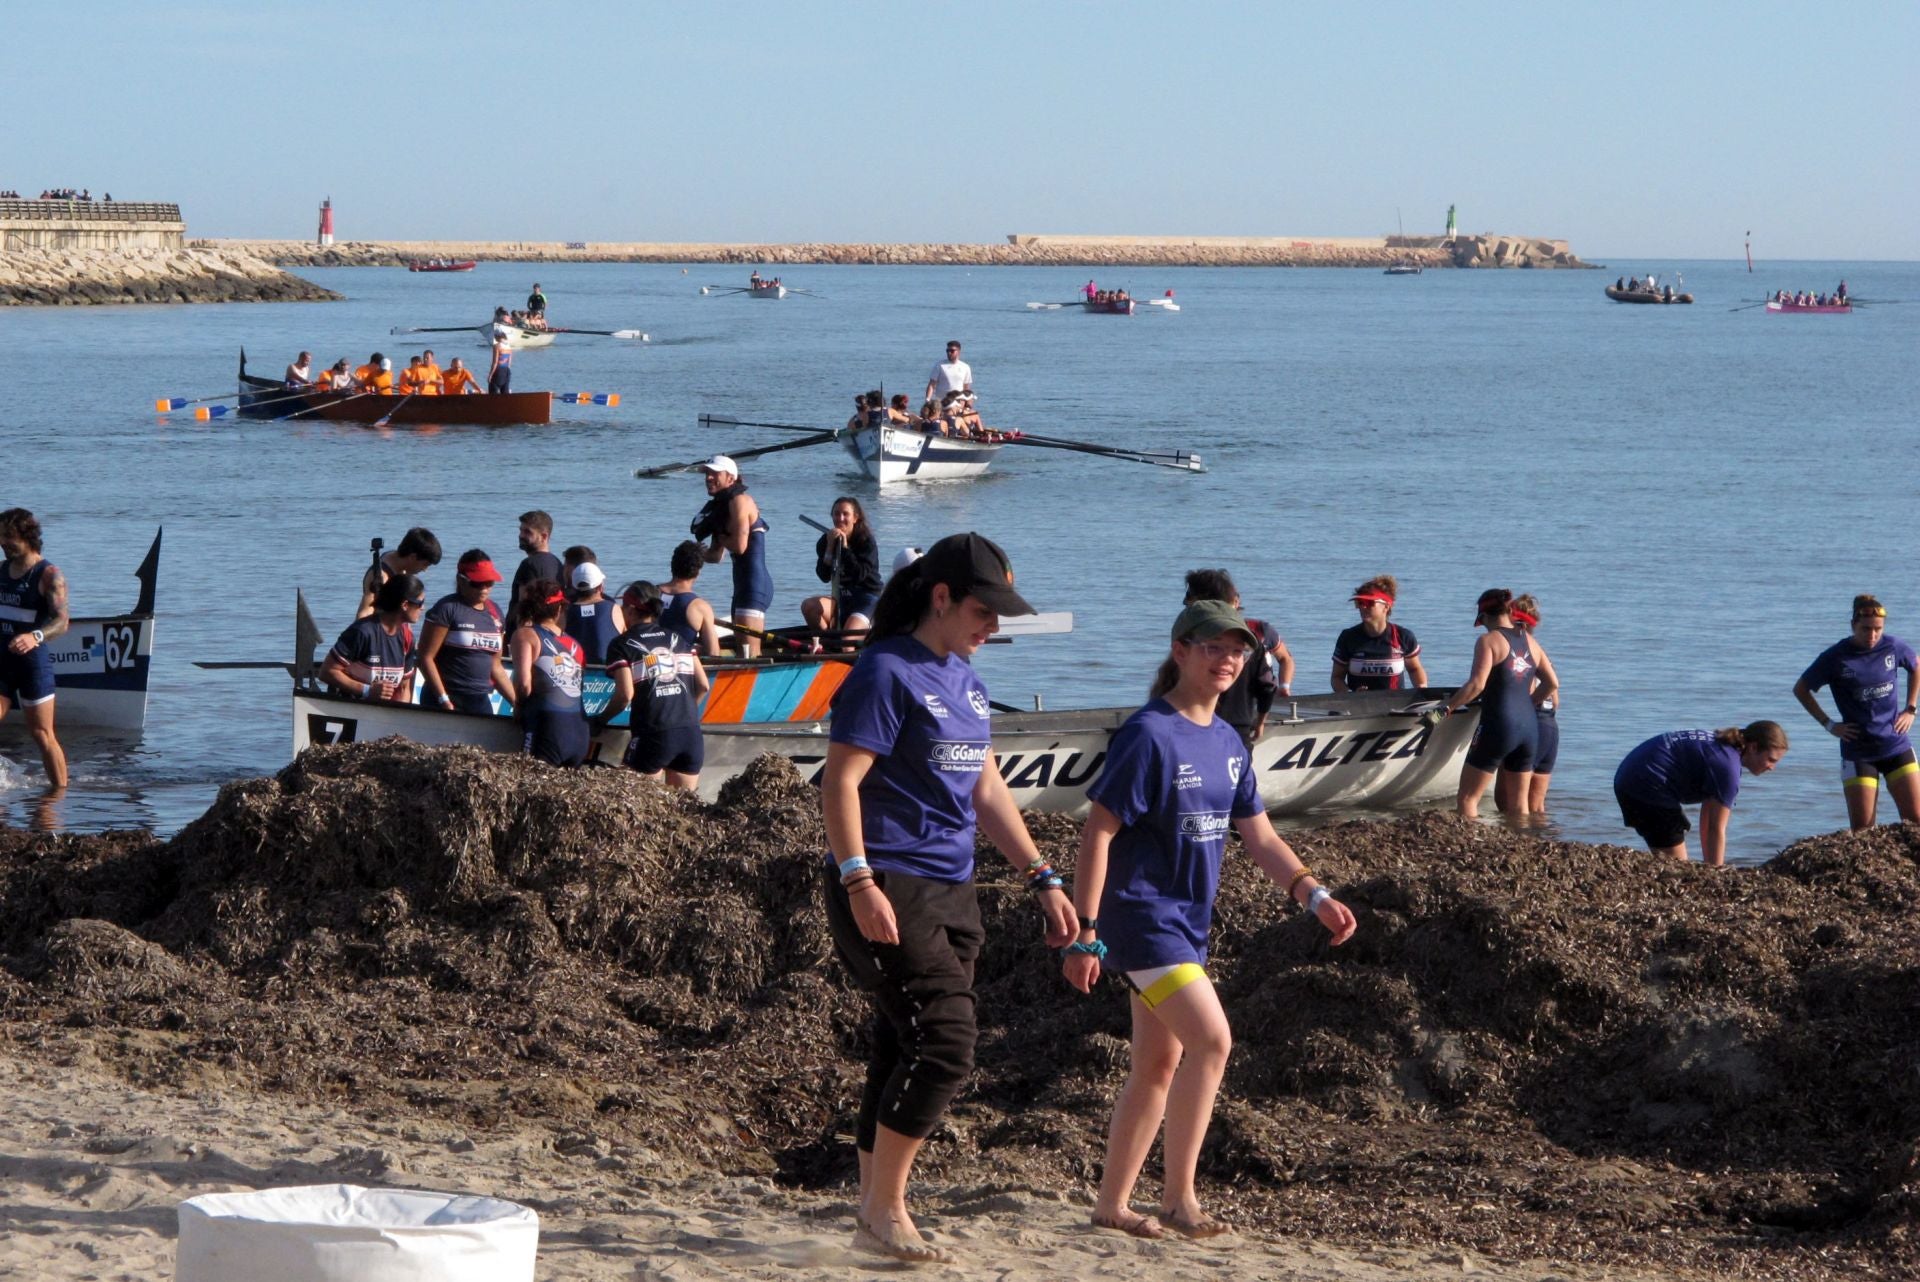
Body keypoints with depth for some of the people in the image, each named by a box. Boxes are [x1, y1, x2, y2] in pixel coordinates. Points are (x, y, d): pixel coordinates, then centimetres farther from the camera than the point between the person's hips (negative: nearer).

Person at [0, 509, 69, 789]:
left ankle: (60, 788, 9)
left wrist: (35, 637, -39)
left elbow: (62, 621, -21)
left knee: (42, 735, -1)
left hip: (33, 661, -6)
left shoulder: (49, 575, -10)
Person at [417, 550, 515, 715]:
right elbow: (426, 657, -10)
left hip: (480, 701, 6)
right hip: (448, 702, -6)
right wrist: (443, 699, -17)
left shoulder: (494, 612, 14)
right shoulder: (447, 608, -5)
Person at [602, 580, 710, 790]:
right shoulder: (678, 639, 17)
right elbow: (703, 686, 11)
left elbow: (625, 694, -8)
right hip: (691, 734, 5)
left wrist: (601, 719, 7)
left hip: (653, 735, -5)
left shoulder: (622, 645, 2)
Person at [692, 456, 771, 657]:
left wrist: (721, 539, 0)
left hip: (754, 583, -11)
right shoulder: (721, 507, 19)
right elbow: (716, 556, 21)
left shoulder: (739, 501, -9)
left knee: (749, 651, -17)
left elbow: (740, 545, -19)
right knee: (748, 654, 12)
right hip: (744, 584, 11)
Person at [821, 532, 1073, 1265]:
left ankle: (875, 1217, 15)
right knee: (944, 1044, -14)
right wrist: (859, 882, -25)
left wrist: (1042, 878, 18)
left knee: (907, 1054, 9)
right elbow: (841, 782, -15)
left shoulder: (964, 678, 16)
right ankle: (884, 1210, -4)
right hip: (888, 890, -8)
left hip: (951, 893, 8)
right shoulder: (887, 673, -10)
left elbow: (986, 788, 23)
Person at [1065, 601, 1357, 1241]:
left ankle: (1112, 1204, 19)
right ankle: (1178, 1195, -10)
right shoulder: (1149, 736, -14)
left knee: (1160, 1064, 11)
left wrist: (1314, 895, 1)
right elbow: (1097, 834, -16)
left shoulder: (1228, 743, 10)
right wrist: (1084, 934, -19)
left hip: (1186, 923, 9)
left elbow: (1260, 838, 15)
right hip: (1142, 916, -9)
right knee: (1211, 1040, -17)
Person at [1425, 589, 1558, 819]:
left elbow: (1476, 684, -18)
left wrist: (1444, 710, -14)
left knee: (1467, 799, 0)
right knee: (1517, 804, 14)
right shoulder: (1530, 642, 12)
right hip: (1529, 727, 7)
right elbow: (1552, 683, 14)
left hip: (1498, 724, -7)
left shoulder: (1489, 640, -7)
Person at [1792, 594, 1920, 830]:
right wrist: (1829, 724, -3)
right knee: (1862, 829, -4)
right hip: (1858, 753, -3)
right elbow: (1800, 689, 2)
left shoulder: (1893, 647, -3)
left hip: (1897, 747, 3)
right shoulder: (1836, 657, -10)